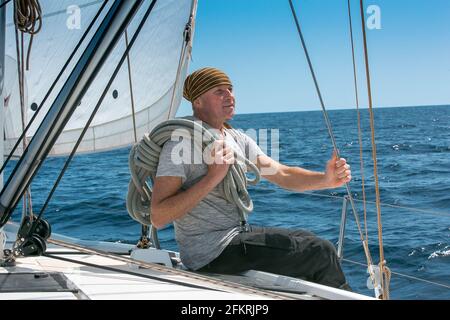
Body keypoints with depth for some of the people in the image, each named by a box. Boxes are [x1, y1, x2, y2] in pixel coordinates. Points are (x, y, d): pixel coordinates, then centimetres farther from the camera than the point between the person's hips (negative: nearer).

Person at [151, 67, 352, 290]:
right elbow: (158, 218, -23)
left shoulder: (238, 139, 11)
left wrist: (326, 179, -14)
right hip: (210, 254, -9)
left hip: (237, 235, 9)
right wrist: (212, 177, -27)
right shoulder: (180, 143, -15)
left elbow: (281, 174, 3)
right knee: (321, 253, -9)